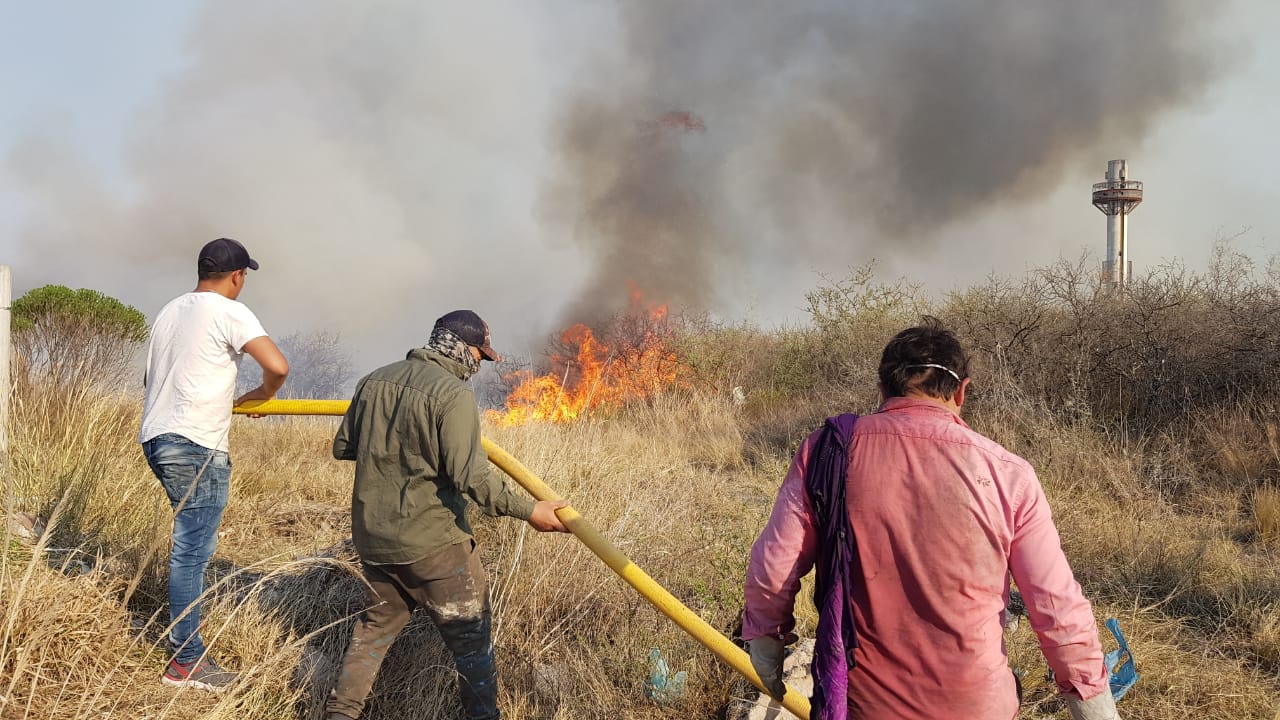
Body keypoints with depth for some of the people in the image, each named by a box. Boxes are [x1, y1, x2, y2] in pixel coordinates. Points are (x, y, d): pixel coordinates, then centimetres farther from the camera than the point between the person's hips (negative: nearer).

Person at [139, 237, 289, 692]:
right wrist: (262, 394, 1)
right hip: (195, 447, -9)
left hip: (155, 438, 9)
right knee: (192, 550, -5)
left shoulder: (169, 311, 16)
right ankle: (185, 663, -1)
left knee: (191, 544, 21)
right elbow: (278, 366, -19)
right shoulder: (229, 312, -8)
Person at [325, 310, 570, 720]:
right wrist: (528, 511, -20)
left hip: (371, 535, 7)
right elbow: (469, 475, -23)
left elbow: (342, 447, 15)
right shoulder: (453, 393, -15)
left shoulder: (373, 381, 6)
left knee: (378, 624, 24)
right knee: (470, 635, 7)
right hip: (430, 540, -7)